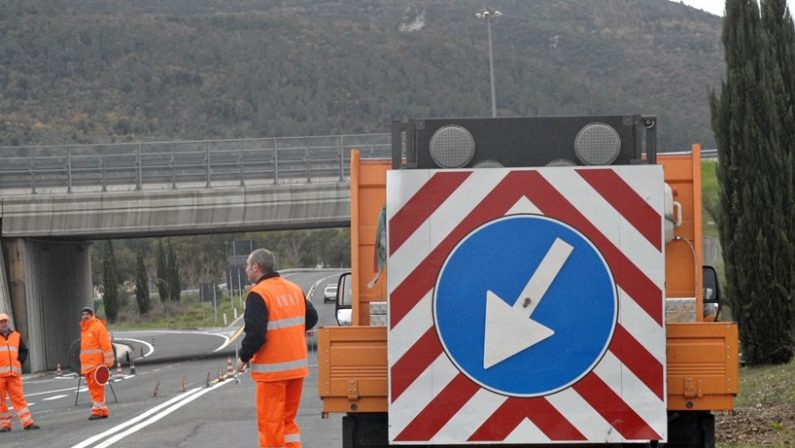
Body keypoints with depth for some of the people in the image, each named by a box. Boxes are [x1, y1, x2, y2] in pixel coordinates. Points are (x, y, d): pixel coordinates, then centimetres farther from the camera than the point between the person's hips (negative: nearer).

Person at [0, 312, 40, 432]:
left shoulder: (16, 336, 12)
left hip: (14, 373, 2)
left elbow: (24, 350, 20)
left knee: (19, 397, 0)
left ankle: (28, 423, -1)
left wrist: (20, 360, 2)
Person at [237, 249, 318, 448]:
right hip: (297, 366, 7)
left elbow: (255, 333, -21)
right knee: (288, 417, 17)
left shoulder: (258, 295, -15)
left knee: (270, 420, 1)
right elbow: (311, 318, 17)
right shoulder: (294, 289, 8)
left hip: (271, 368, -7)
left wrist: (244, 357, -6)